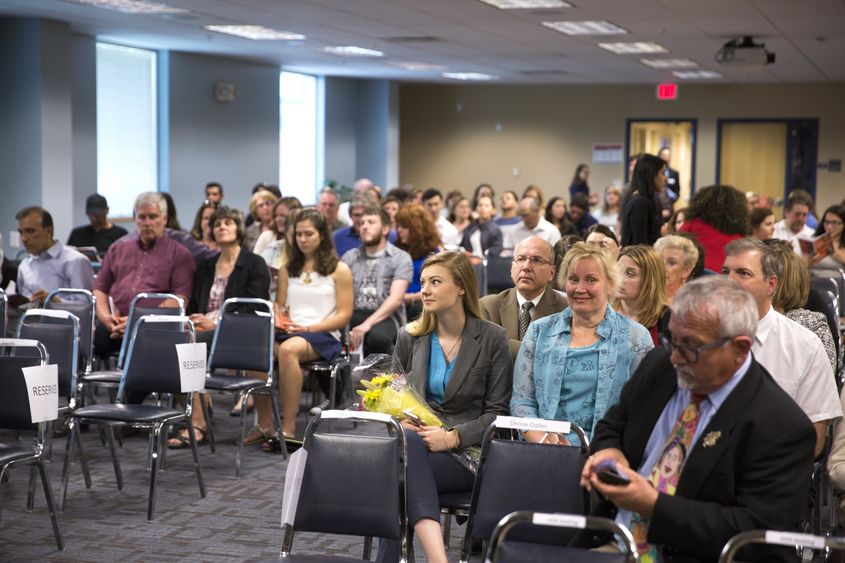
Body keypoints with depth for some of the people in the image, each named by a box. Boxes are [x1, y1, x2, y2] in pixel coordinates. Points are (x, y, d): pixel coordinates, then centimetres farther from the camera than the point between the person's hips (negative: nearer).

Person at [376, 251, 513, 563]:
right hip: (413, 444, 3)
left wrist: (454, 437, -15)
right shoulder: (409, 337, 13)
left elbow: (497, 411, 0)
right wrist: (399, 422, -6)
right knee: (403, 439, -35)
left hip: (466, 453, -3)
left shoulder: (492, 338, 2)